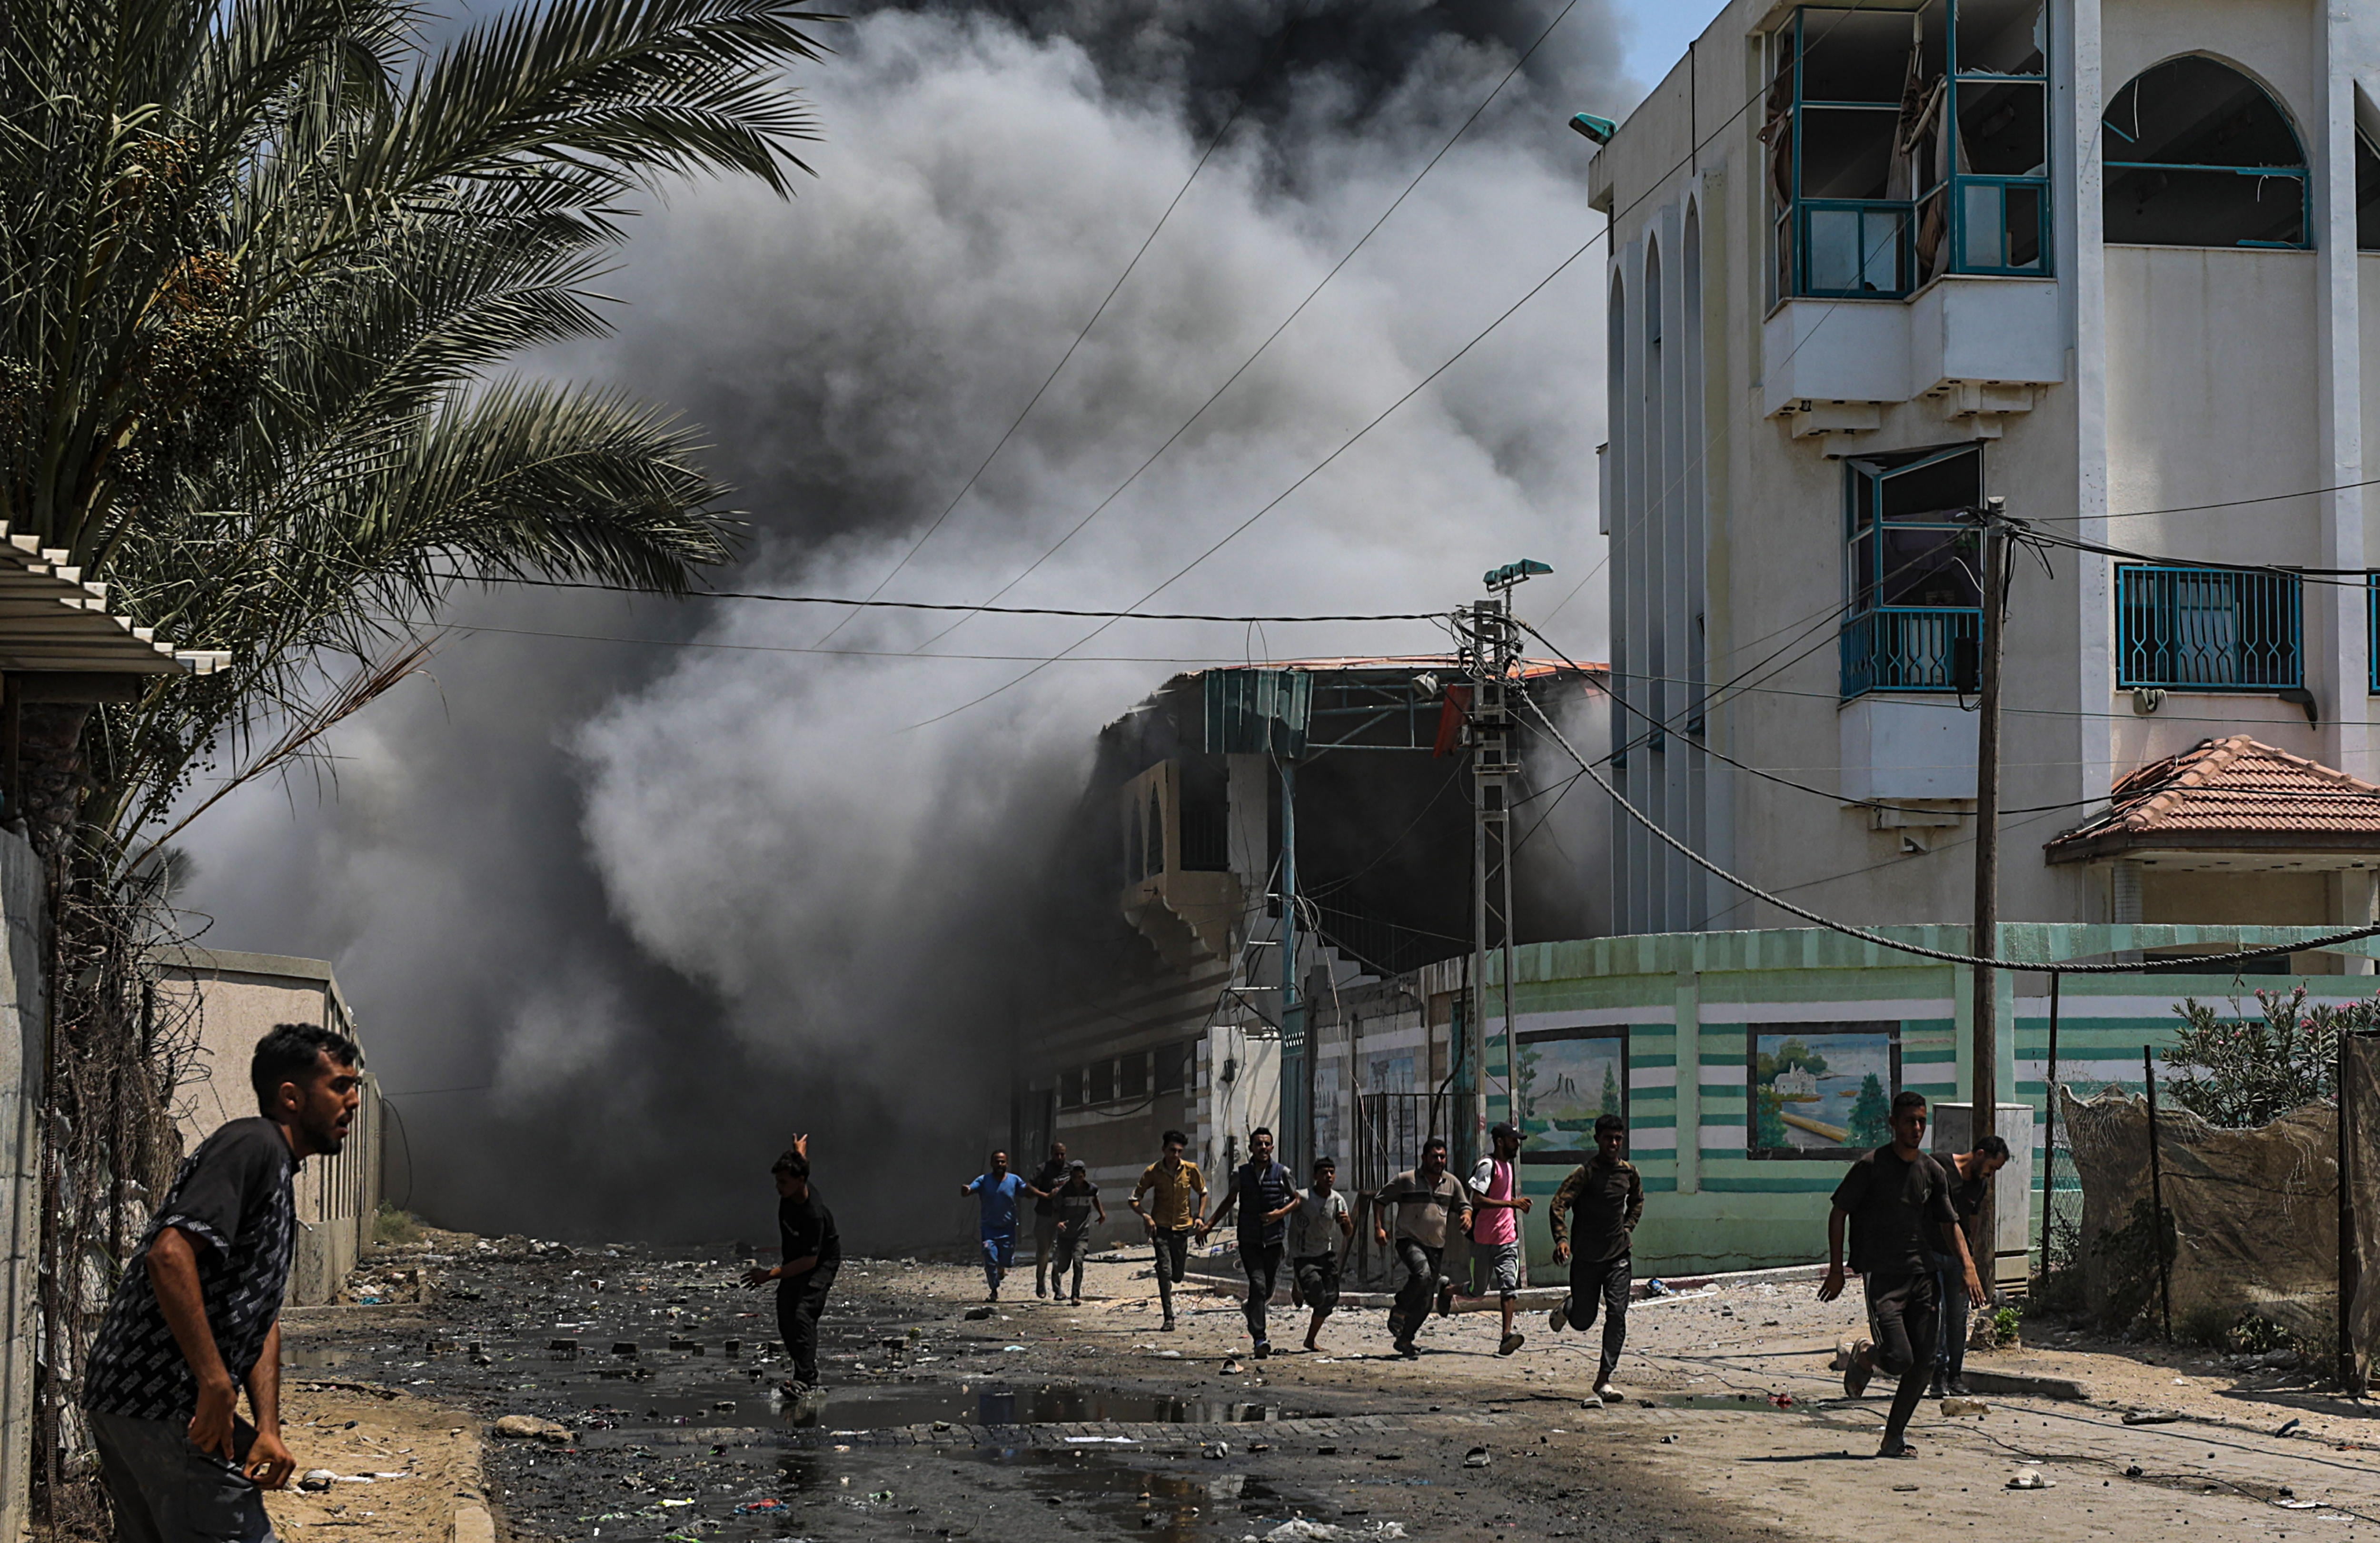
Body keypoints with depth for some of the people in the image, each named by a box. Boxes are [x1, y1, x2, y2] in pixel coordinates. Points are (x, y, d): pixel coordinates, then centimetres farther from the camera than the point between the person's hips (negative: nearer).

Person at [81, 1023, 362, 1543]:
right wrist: (216, 1386, -25)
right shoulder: (252, 1145, -12)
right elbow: (169, 1255, -25)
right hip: (165, 1403, -11)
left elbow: (261, 1319, 18)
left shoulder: (279, 1178, 21)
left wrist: (268, 1429, 5)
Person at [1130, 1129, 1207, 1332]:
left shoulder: (1190, 1170, -2)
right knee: (1165, 1271, -14)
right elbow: (1134, 1199, -2)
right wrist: (1145, 1216, -19)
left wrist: (1199, 1216, 2)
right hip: (1161, 1227, -2)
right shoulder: (1153, 1171, -7)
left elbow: (1202, 1193, 15)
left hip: (1182, 1227, 2)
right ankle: (1169, 1317, -11)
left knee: (1177, 1276, 6)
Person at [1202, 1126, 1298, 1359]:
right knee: (1258, 1284, -16)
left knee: (1267, 1291, 8)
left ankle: (1251, 1310, 43)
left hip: (1273, 1241, 1)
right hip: (1249, 1241, -1)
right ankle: (1260, 1339, -20)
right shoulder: (1241, 1174, 3)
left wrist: (1281, 1213, -8)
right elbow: (1230, 1201, 17)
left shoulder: (1282, 1173, 1)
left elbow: (1297, 1200, 11)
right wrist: (1209, 1225, 12)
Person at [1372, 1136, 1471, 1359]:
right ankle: (1398, 1312, -11)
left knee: (1425, 1301, 4)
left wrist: (1466, 1216, -1)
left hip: (1436, 1247, 5)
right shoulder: (1406, 1180, -2)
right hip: (1409, 1241, -5)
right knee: (1423, 1274, -33)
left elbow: (1463, 1206, 23)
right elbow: (1380, 1200, 4)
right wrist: (1379, 1227, -8)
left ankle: (1405, 1339, 19)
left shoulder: (1452, 1183, 11)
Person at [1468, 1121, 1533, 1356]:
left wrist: (1518, 1204, 14)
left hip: (1507, 1237, 7)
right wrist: (1512, 1203, -26)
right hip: (1484, 1238, -7)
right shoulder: (1488, 1166, -13)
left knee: (1509, 1286, -7)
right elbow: (1477, 1201, -24)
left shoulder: (1508, 1165, 15)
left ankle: (1507, 1336, -15)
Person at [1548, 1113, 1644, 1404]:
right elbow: (1559, 1204, -19)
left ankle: (1603, 1382, -10)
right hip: (1586, 1257, -3)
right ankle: (1567, 1307, 44)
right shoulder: (1585, 1172, -11)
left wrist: (1628, 1228, 10)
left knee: (1617, 1314, -12)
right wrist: (1562, 1239, -33)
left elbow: (1637, 1201, 26)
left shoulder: (1629, 1171, 6)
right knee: (1582, 1321, 5)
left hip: (1618, 1256, 3)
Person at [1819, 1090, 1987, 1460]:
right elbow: (1838, 1214, -1)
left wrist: (1968, 1268, 2)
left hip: (1922, 1276, 5)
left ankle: (1893, 1439, 12)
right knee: (1900, 1359, -17)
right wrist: (1836, 1270, -5)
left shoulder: (1933, 1172, 10)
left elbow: (1949, 1225, 17)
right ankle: (1864, 1357, 18)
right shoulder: (1872, 1166, -5)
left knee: (1924, 1365, -1)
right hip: (1882, 1275, -5)